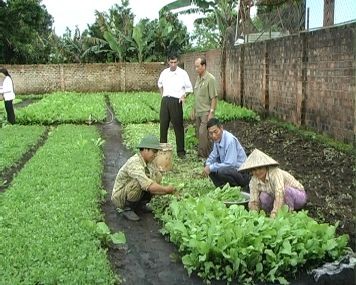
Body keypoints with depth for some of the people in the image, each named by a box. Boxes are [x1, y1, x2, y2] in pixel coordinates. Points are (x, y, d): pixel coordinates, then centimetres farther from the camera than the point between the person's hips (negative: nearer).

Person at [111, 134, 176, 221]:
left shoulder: (149, 162, -2)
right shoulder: (134, 163, -31)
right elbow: (149, 186, -39)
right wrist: (166, 189, -26)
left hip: (135, 191, 8)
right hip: (119, 197, -8)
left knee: (157, 177, -6)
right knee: (138, 182, -35)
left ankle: (140, 204, 8)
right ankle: (126, 208, -11)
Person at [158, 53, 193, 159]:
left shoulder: (183, 73, -3)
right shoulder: (164, 73, 9)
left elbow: (189, 88, 2)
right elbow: (160, 84, 28)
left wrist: (184, 96, -14)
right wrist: (162, 94, 15)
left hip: (176, 101, -4)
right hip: (165, 100, 4)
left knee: (178, 126, -1)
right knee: (163, 125, 8)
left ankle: (181, 151, 7)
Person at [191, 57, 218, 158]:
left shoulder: (210, 79, -12)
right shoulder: (198, 78, 13)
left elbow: (214, 97, -14)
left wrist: (211, 112, -19)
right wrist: (193, 110, 18)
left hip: (206, 112, -8)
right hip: (198, 112, 8)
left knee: (203, 134, -14)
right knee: (199, 134, 11)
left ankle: (203, 155, -5)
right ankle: (202, 154, 20)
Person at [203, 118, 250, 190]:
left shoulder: (230, 140, -26)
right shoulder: (217, 138, -1)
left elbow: (230, 164, -29)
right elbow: (214, 155, 13)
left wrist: (211, 168, -23)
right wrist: (208, 165, -8)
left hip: (242, 173, -9)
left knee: (222, 171, -34)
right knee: (208, 164, 3)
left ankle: (245, 187, -9)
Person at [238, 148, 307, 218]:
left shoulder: (275, 173, -33)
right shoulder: (254, 181, -15)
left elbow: (279, 195, -45)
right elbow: (253, 202, -17)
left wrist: (273, 215, -53)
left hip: (298, 196, -4)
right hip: (283, 201, 4)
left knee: (286, 189, -36)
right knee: (263, 196, -25)